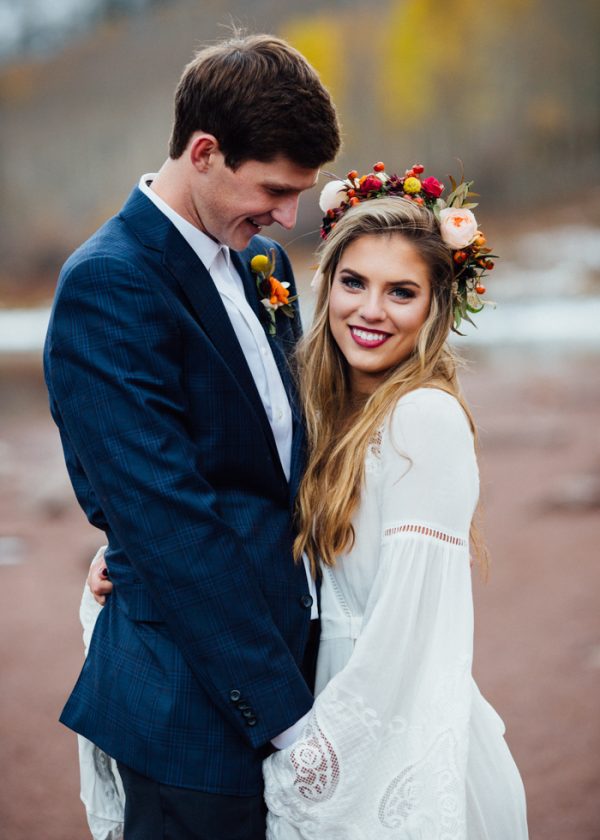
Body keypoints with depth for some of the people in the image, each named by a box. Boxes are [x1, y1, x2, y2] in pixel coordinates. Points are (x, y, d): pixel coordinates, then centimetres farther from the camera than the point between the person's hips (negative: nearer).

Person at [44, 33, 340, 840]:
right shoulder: (107, 286, -17)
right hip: (201, 704, -7)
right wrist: (281, 709, -19)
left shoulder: (262, 261, 7)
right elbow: (168, 523, -21)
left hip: (295, 644, 7)